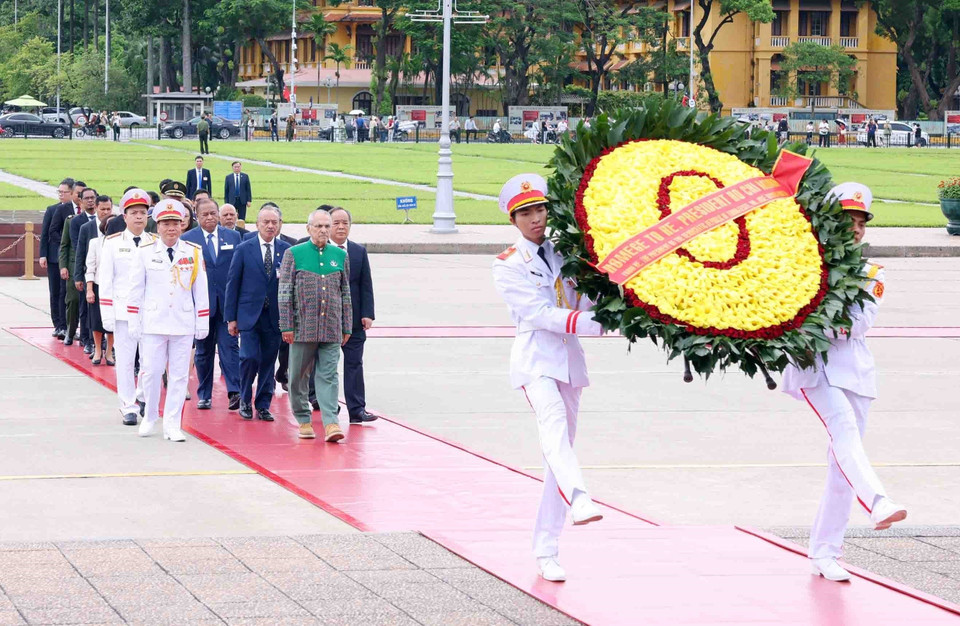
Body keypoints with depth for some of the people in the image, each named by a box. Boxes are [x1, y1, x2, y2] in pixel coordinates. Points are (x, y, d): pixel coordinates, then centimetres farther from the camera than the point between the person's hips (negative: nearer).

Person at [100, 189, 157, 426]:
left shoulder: (156, 244, 6)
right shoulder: (112, 243, 2)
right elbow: (105, 280, 1)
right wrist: (107, 315, -4)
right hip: (123, 312, -1)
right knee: (125, 361, 1)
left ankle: (143, 397, 24)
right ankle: (129, 407, 9)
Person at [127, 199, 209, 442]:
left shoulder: (194, 253, 3)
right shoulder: (145, 253, 1)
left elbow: (200, 290, 7)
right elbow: (135, 290, 4)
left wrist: (203, 323, 5)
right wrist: (134, 322, 1)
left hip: (183, 324, 1)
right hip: (153, 322, -1)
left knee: (179, 376, 2)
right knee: (151, 372, 0)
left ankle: (172, 425, 8)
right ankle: (150, 418, 20)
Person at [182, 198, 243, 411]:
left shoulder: (233, 237, 7)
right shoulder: (187, 239, 2)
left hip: (228, 302, 0)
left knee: (229, 346, -7)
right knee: (203, 351, 8)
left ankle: (235, 392, -12)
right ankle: (204, 395, 15)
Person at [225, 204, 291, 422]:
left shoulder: (286, 251, 5)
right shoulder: (244, 249, 1)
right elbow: (232, 283, 2)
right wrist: (231, 317, -1)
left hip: (275, 317, 2)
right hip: (249, 314, -2)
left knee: (268, 362, 5)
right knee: (250, 357, -11)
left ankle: (263, 406, 15)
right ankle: (245, 400, 9)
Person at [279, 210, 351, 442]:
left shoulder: (340, 255, 10)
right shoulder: (294, 254, 1)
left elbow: (345, 294, 14)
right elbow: (285, 293, -1)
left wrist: (347, 327, 12)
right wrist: (286, 326, -6)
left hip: (331, 329, 1)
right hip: (303, 327, -1)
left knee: (328, 376, -5)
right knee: (299, 376, 6)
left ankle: (330, 422, -12)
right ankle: (303, 420, 18)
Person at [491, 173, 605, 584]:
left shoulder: (563, 254, 14)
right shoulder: (508, 266, 0)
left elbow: (581, 304, 13)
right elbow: (541, 314, -12)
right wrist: (594, 324, -21)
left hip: (569, 359, 6)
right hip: (535, 358, -5)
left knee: (559, 452, 4)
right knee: (554, 421, -33)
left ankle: (545, 552, 9)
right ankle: (579, 501, -58)